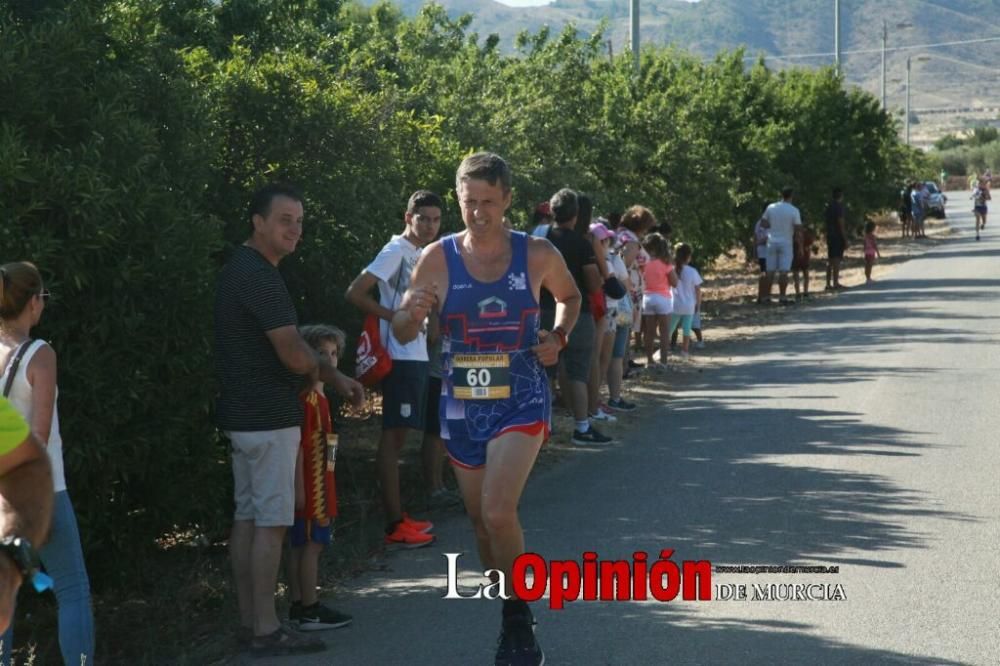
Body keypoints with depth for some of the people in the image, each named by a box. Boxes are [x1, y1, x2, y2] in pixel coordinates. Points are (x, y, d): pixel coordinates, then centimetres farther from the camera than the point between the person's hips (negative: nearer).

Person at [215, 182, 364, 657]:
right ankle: (265, 630, -2)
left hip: (244, 414, 10)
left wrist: (335, 377, 20)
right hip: (268, 418, -10)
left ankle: (250, 623, 16)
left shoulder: (241, 269, 14)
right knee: (271, 521, -5)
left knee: (247, 517, 11)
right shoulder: (259, 276, -19)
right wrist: (320, 370, 1)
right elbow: (294, 355, -22)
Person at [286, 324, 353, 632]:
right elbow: (298, 445, -21)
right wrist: (299, 488, -23)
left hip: (320, 485, 10)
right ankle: (310, 610, -2)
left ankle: (298, 607, 17)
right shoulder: (308, 399, -17)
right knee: (312, 544, -6)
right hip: (310, 486, -10)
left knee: (301, 544, 12)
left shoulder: (319, 397, 14)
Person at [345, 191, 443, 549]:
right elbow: (355, 293, -20)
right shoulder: (396, 251, -12)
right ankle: (395, 528, -7)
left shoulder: (420, 253, 15)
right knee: (393, 436, -8)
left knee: (399, 436, 12)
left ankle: (399, 517, 18)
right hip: (400, 357, -10)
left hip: (418, 356, 10)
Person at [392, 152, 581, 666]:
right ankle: (512, 619, 31)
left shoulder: (537, 256, -5)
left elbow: (570, 297, 16)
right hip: (462, 405, 3)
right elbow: (402, 334, -3)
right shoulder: (438, 260, -5)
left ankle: (518, 618, 1)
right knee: (481, 520, 12)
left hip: (521, 401, -3)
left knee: (498, 513, -19)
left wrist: (558, 337, -3)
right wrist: (413, 311, -26)